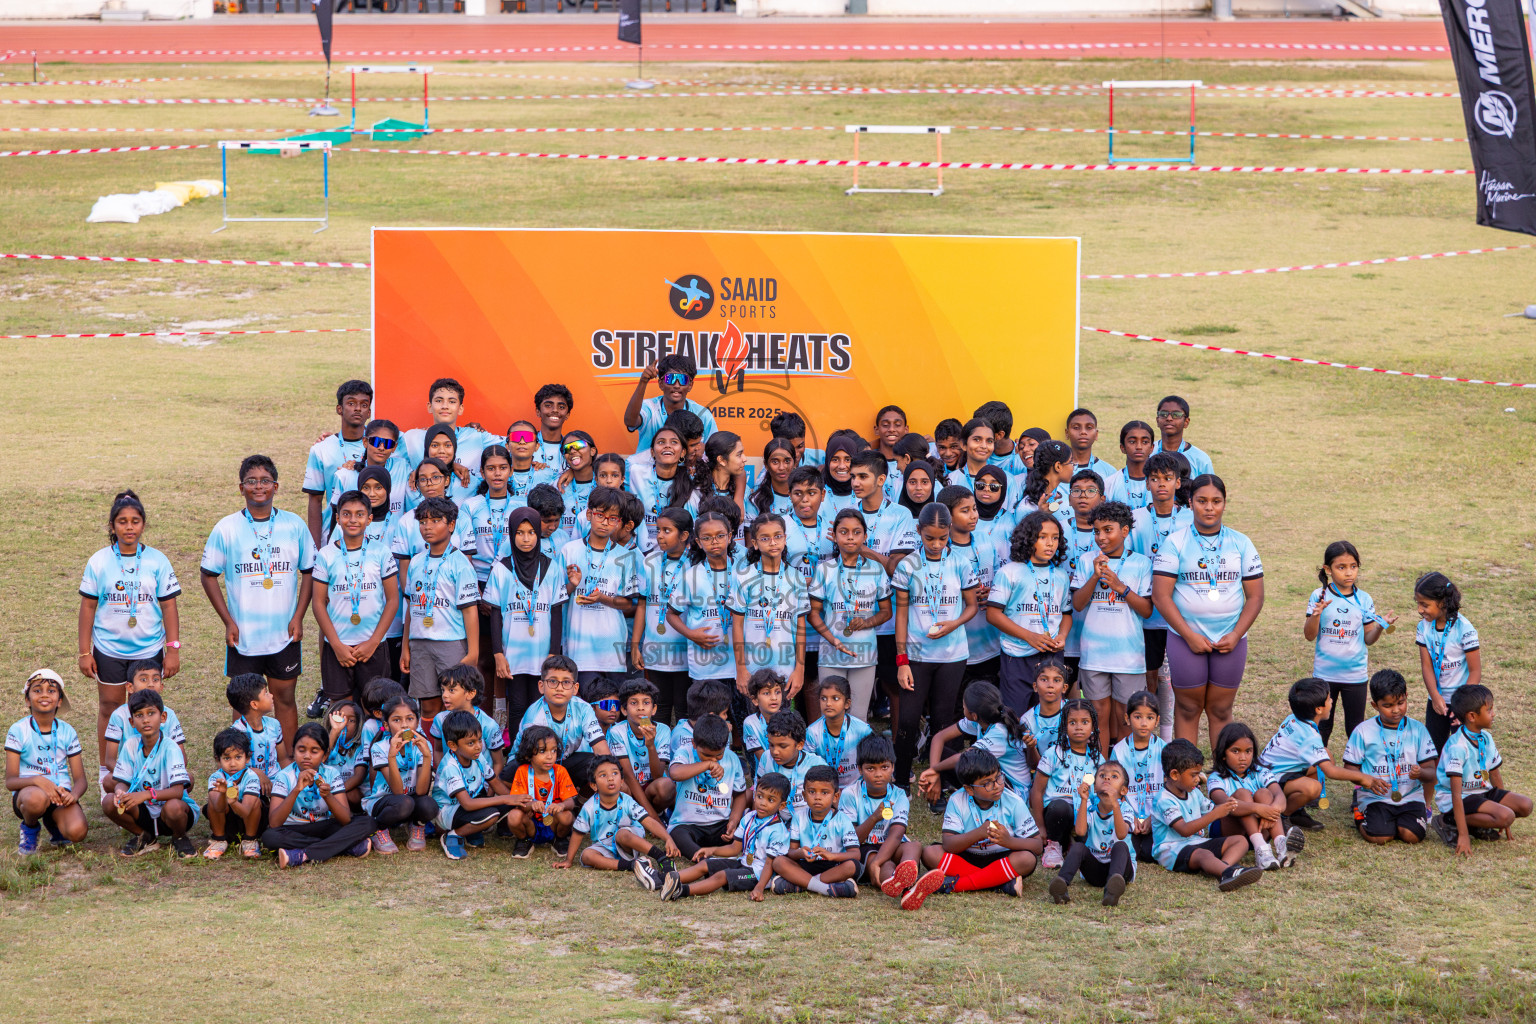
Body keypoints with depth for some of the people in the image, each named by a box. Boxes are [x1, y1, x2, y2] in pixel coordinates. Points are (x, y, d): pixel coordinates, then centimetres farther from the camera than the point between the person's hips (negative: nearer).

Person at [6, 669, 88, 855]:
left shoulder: (67, 732, 4)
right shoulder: (18, 731, -4)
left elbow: (80, 779, 4)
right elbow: (10, 781, -10)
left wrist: (73, 794, -21)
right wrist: (38, 780, -30)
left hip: (60, 792, 2)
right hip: (27, 791, -2)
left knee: (77, 832, -28)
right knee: (37, 798, -40)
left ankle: (53, 823, 11)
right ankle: (30, 828, -2)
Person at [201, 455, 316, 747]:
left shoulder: (295, 526, 1)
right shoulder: (227, 529, -3)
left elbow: (309, 572, 8)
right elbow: (209, 575, 3)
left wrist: (298, 617, -2)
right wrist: (228, 621, -5)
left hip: (285, 635, 1)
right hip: (243, 635, -1)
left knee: (284, 698, 8)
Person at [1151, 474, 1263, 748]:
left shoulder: (1241, 544, 5)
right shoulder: (1175, 543, -2)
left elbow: (1255, 596, 5)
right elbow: (1161, 596, -7)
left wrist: (1236, 635, -8)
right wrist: (1190, 636, -13)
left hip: (1230, 641, 2)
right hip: (1186, 639, -2)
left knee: (1221, 710, 6)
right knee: (1187, 708, 3)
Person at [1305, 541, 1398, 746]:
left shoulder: (1363, 600, -1)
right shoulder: (1320, 597, -6)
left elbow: (1368, 639, 4)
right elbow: (1309, 635, -8)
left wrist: (1380, 626, -15)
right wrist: (1316, 614, -26)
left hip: (1356, 674, 1)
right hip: (1325, 673, -1)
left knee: (1356, 729, 8)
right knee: (1322, 726, 10)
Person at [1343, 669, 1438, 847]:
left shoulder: (1417, 729, 5)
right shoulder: (1363, 731, 1)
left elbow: (1431, 772, 2)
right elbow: (1350, 768, 3)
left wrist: (1421, 773, -23)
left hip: (1410, 797, 1)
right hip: (1375, 797, -1)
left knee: (1411, 836, -23)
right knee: (1380, 837, -24)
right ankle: (1361, 818, 10)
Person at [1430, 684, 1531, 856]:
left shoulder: (1486, 738, 1)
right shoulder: (1457, 747, -25)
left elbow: (1495, 774, 16)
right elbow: (1456, 794, -28)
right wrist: (1463, 835, -32)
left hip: (1481, 792, 8)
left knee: (1525, 806, -9)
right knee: (1506, 816, -27)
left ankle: (1478, 826, 2)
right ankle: (1448, 823, -13)